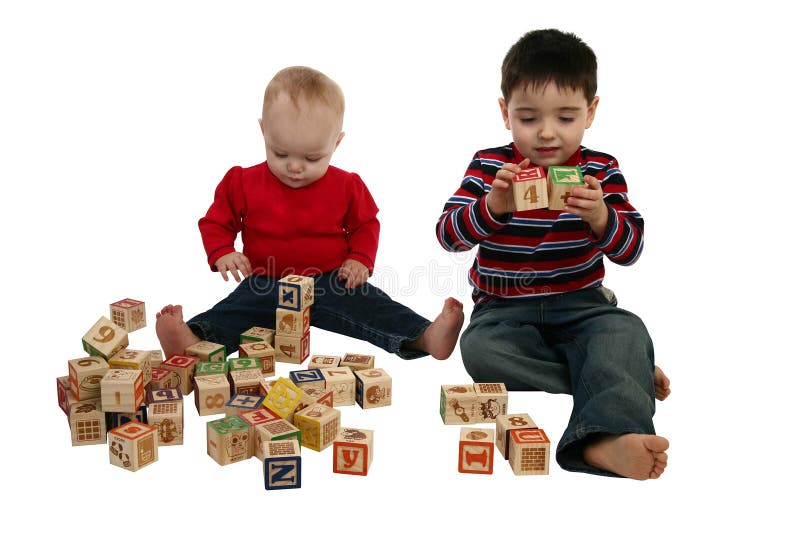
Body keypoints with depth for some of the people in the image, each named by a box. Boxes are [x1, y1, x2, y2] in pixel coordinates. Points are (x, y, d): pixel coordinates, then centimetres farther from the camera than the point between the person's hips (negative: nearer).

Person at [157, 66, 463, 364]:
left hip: (333, 283, 0)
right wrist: (222, 254, -13)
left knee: (368, 304, -23)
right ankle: (193, 340, -48)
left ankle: (425, 337, -36)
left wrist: (360, 259, -6)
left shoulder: (346, 186, 0)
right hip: (266, 285, 0)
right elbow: (216, 223, 8)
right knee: (236, 308, -26)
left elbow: (365, 224, 13)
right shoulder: (243, 183, -2)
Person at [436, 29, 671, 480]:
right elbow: (448, 235, -9)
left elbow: (631, 249, -4)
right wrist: (493, 207, -29)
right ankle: (627, 380, -25)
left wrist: (600, 217, -27)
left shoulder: (602, 170, 2)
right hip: (504, 309, 0)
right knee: (481, 349, -31)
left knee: (627, 333, -30)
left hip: (580, 304, 1)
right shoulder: (488, 167, 1)